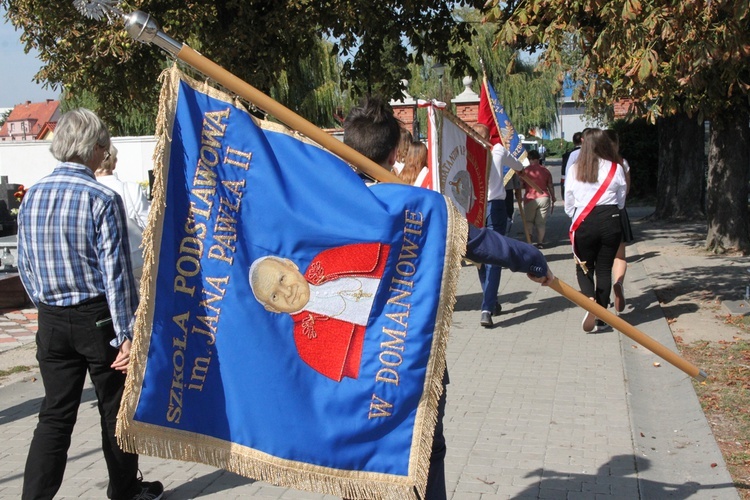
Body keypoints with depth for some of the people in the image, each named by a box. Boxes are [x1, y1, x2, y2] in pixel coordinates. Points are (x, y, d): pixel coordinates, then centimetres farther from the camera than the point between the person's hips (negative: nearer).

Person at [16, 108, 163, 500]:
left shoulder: (32, 196, 3)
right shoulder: (102, 199, -15)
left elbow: (25, 266, 10)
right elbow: (116, 272, -17)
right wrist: (126, 334, -15)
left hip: (51, 321, 5)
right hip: (97, 318, -5)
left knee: (55, 415, 11)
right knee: (114, 409, 12)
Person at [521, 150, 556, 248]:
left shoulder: (525, 171, -5)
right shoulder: (545, 170, 3)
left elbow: (521, 185, 2)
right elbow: (550, 186, 8)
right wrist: (553, 198, 18)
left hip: (530, 199, -2)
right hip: (544, 198, 2)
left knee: (528, 221, 11)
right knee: (541, 222, 8)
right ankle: (540, 242, 7)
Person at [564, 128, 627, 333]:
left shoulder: (574, 169, -2)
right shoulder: (616, 169, -2)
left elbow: (568, 203, 4)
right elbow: (621, 201, 8)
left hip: (584, 224, 0)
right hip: (610, 222, 1)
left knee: (584, 268, 12)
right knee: (604, 269, 9)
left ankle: (590, 300, -16)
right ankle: (600, 317, 12)